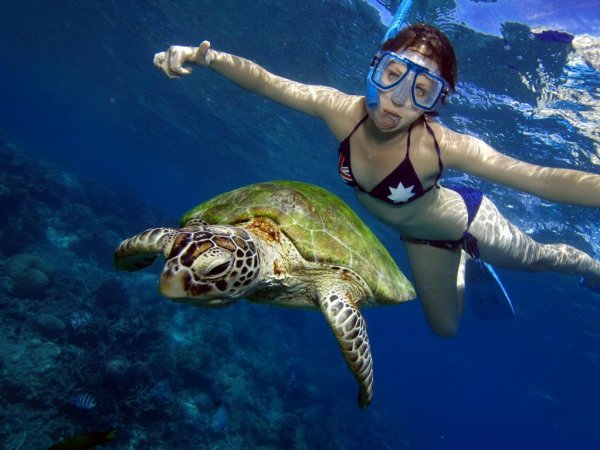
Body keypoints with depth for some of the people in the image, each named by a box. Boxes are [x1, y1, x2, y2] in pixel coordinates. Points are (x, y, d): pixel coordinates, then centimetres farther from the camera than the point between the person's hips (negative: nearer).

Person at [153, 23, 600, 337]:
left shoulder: (441, 145, -43)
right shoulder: (342, 110, -32)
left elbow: (540, 178, -51)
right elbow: (264, 80, -31)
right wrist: (207, 56, -49)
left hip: (466, 218, -4)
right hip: (420, 236, 4)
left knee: (536, 258, 26)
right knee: (445, 326, 26)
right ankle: (463, 264, 55)